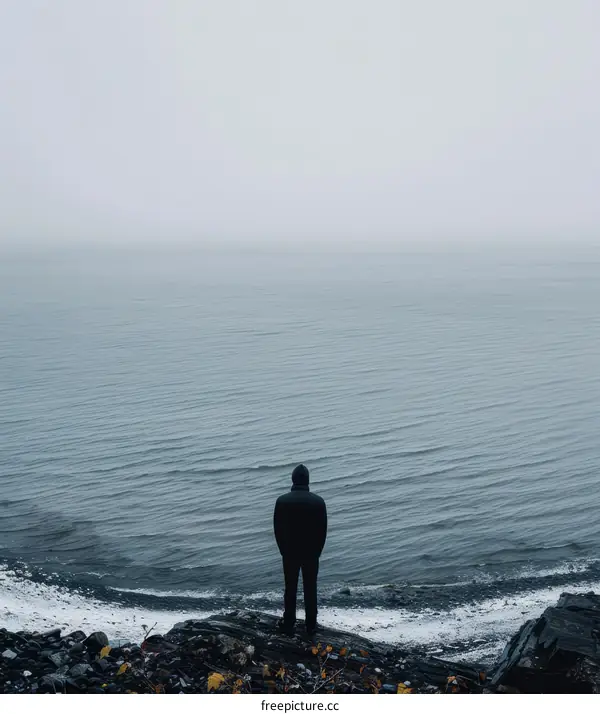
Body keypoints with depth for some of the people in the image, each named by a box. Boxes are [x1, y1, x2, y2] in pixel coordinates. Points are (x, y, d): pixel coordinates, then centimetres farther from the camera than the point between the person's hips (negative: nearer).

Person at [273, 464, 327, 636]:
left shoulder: (282, 501, -11)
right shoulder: (318, 501, -11)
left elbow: (277, 529, -3)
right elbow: (323, 530, -4)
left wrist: (283, 550, 10)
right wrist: (317, 551, 9)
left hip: (289, 553, 0)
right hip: (311, 553, 0)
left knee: (290, 589, 12)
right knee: (310, 589, 11)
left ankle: (288, 624, 20)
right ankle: (311, 625, 18)